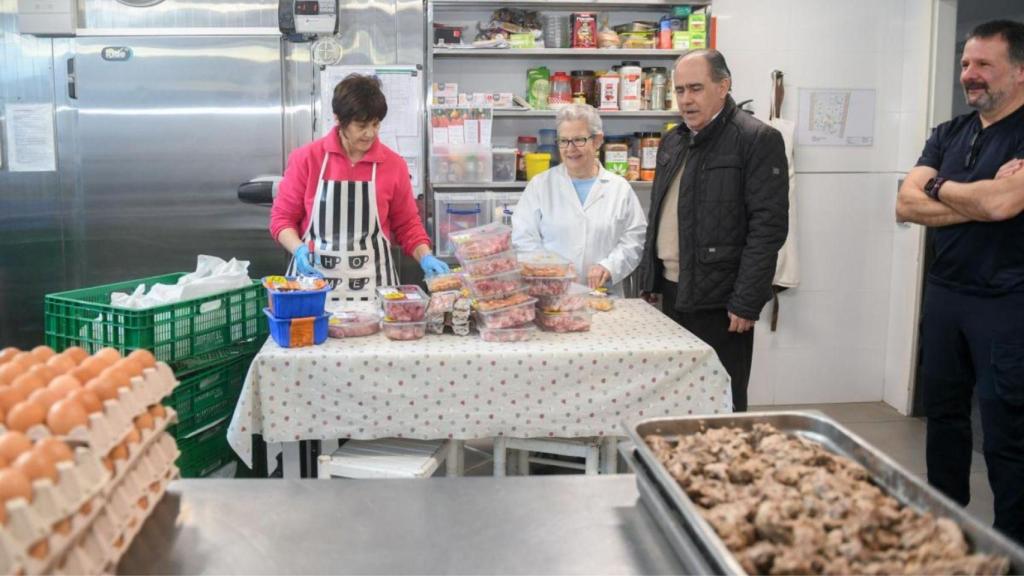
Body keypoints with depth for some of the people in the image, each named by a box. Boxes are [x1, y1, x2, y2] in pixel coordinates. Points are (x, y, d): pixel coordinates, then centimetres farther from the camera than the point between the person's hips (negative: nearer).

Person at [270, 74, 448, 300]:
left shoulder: (393, 164, 0)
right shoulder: (306, 158, -2)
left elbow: (407, 224, 10)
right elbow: (282, 217, 4)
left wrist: (425, 258, -6)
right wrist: (299, 250, -14)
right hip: (314, 279, 0)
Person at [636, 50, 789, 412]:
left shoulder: (758, 140, -9)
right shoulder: (672, 142, 14)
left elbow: (768, 227, -15)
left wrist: (746, 303, -18)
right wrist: (648, 280, 15)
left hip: (720, 300, -7)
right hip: (672, 293, 7)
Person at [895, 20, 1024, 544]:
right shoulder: (948, 135, 10)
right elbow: (906, 205, 0)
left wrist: (938, 189, -6)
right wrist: (979, 198, -13)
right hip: (944, 293, 7)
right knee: (943, 413, 16)